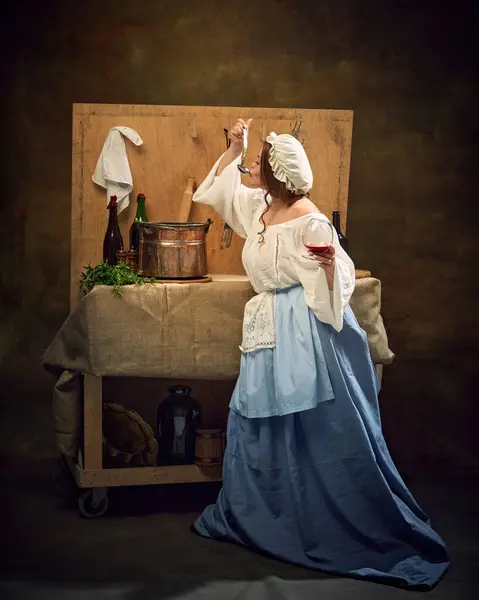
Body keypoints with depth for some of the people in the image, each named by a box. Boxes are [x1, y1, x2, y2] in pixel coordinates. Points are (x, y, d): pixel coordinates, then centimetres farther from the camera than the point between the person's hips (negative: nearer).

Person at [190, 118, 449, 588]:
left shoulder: (307, 220, -15)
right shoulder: (259, 208, 8)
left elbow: (334, 281, -14)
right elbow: (220, 187, 25)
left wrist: (329, 264, -35)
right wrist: (233, 148, 14)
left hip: (305, 333, -9)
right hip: (270, 334, 9)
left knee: (325, 432, -7)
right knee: (256, 425, 13)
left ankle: (378, 533, 3)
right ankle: (252, 517, 26)